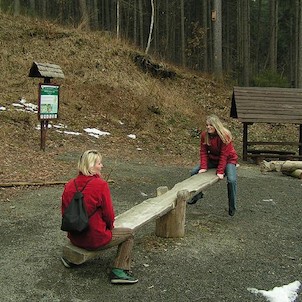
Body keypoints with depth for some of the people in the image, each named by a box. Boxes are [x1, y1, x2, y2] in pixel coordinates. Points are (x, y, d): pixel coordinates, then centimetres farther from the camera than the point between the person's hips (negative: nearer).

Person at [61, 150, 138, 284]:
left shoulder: (69, 185, -1)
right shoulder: (101, 184, -18)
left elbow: (64, 211, 7)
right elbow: (109, 213, -12)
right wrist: (110, 227, 9)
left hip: (74, 237, 7)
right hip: (96, 239, -7)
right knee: (128, 234, 14)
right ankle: (119, 272, 7)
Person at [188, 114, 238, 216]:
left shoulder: (225, 135, -26)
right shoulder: (204, 135, -11)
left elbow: (224, 155, -27)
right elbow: (204, 152, -9)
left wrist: (220, 171, -30)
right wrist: (204, 167, -20)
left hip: (228, 159, -5)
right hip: (213, 159, 5)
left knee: (232, 180, -29)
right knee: (194, 172, -4)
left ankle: (232, 207, -10)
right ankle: (198, 194, 20)